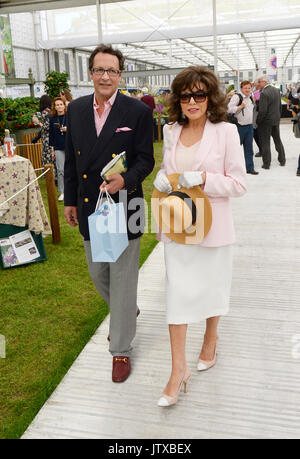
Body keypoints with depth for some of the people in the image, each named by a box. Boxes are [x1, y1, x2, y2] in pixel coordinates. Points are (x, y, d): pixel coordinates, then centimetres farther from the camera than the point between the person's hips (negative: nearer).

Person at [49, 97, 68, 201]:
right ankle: (62, 192, 7)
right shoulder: (52, 119, 8)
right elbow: (51, 134, 10)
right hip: (58, 148, 2)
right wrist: (52, 149, 7)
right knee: (60, 170, -1)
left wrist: (68, 129, -15)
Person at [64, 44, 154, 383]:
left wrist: (126, 180, -26)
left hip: (123, 206, -4)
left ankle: (121, 350, 21)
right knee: (98, 274, 18)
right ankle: (128, 312, 49)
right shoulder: (76, 109, 6)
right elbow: (71, 159, 12)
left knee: (122, 279, 4)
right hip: (89, 208, 5)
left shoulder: (138, 111, -7)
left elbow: (145, 160, -6)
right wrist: (70, 200, 13)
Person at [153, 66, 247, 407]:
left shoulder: (226, 132, -8)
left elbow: (239, 184, -8)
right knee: (177, 292, 3)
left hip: (212, 225, -3)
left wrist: (203, 179, -23)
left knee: (212, 286, 15)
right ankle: (178, 368, 14)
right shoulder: (171, 131, 5)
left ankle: (210, 338, 45)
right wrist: (161, 179, -4)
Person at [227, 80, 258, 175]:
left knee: (249, 148, 8)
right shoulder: (237, 97, -9)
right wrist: (241, 106, -20)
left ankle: (250, 168, 13)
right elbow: (229, 109, -19)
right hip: (240, 126, -7)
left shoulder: (250, 97, 15)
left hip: (249, 126, 7)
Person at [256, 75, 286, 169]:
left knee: (265, 142, 2)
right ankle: (282, 160, 27)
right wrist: (278, 116, 20)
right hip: (276, 120, 8)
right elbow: (280, 106, 11)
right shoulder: (277, 90, 5)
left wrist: (257, 121, -12)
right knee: (278, 140, 18)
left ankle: (266, 164, 5)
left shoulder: (264, 93, -20)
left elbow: (262, 111, -23)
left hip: (266, 121, -8)